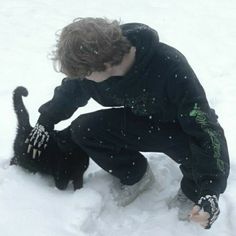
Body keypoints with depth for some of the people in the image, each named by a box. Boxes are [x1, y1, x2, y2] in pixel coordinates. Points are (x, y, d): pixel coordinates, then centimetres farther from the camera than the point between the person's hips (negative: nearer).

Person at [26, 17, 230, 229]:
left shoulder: (170, 67, -39)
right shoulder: (94, 62, -22)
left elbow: (205, 127, -39)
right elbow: (69, 93, 3)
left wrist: (210, 191, -46)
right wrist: (45, 122, 5)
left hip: (182, 127, -4)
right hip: (139, 120, 5)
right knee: (81, 130, -16)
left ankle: (192, 192, 1)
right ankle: (135, 174, 9)